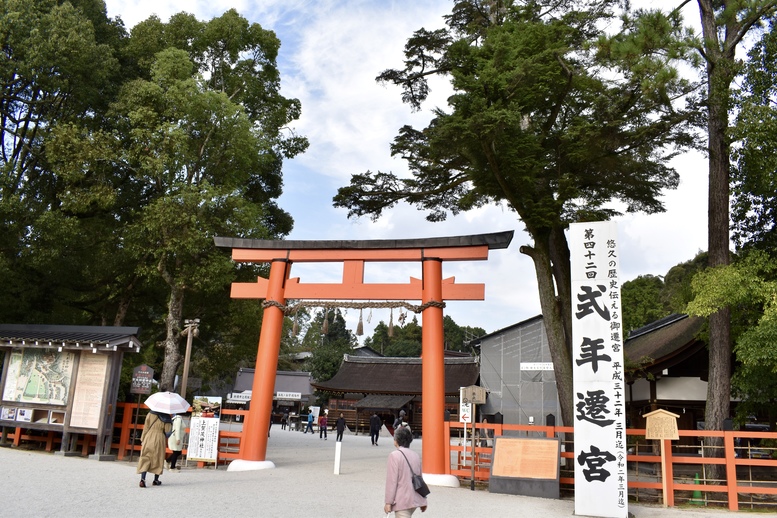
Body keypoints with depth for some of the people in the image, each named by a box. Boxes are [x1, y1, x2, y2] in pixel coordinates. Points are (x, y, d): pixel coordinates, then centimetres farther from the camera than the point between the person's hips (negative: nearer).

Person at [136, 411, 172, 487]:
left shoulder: (150, 414, -1)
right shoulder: (166, 418, -4)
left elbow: (146, 428, 1)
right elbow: (167, 431, -4)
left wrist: (142, 439, 7)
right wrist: (170, 423, 12)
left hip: (148, 439, 1)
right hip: (159, 439, -1)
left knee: (145, 459, 3)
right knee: (158, 459, 13)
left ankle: (143, 479, -14)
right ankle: (156, 480, 20)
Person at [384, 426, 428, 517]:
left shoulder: (394, 455, -12)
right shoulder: (416, 455, 8)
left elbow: (392, 480, -15)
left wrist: (388, 502, -10)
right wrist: (423, 501, 17)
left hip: (402, 501, -8)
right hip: (415, 499, 8)